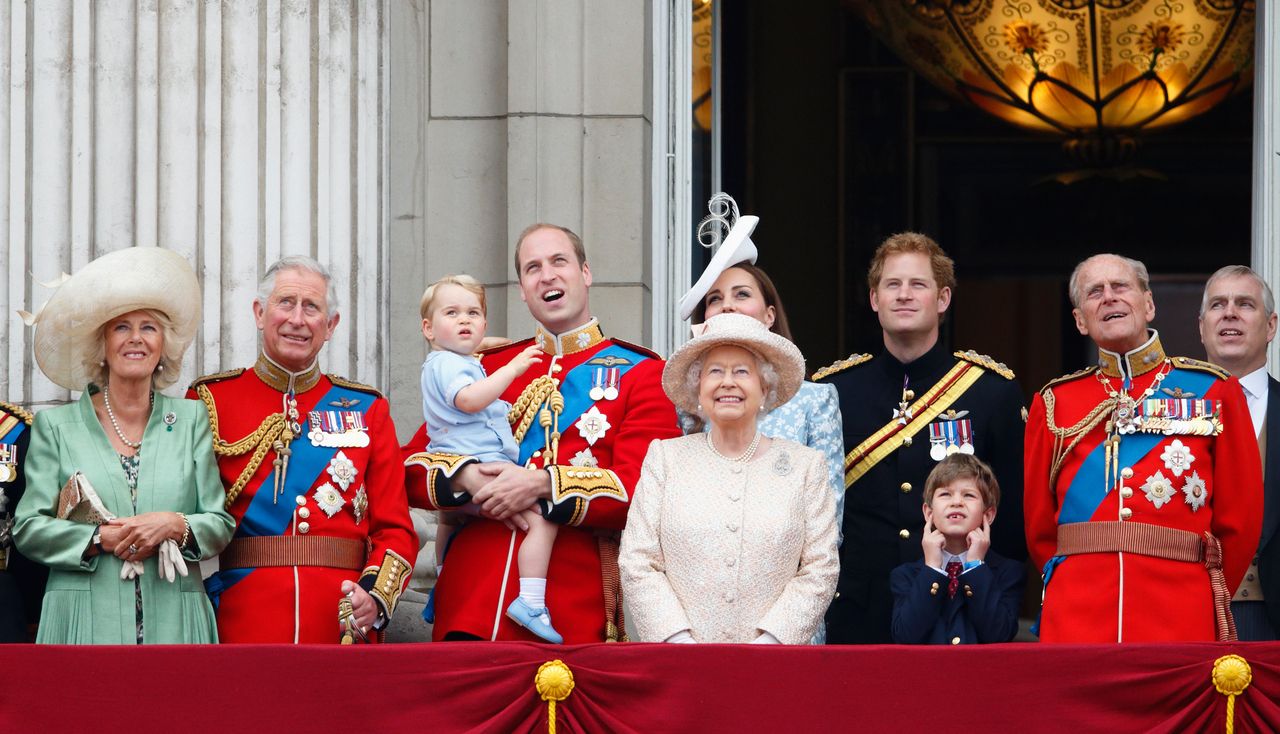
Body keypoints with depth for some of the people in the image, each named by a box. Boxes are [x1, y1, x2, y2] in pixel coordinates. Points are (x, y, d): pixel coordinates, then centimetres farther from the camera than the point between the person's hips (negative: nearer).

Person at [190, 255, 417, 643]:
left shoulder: (366, 410, 11)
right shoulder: (210, 401, 5)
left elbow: (395, 528, 7)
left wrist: (376, 596, -12)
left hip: (343, 628, 2)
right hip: (240, 628, -2)